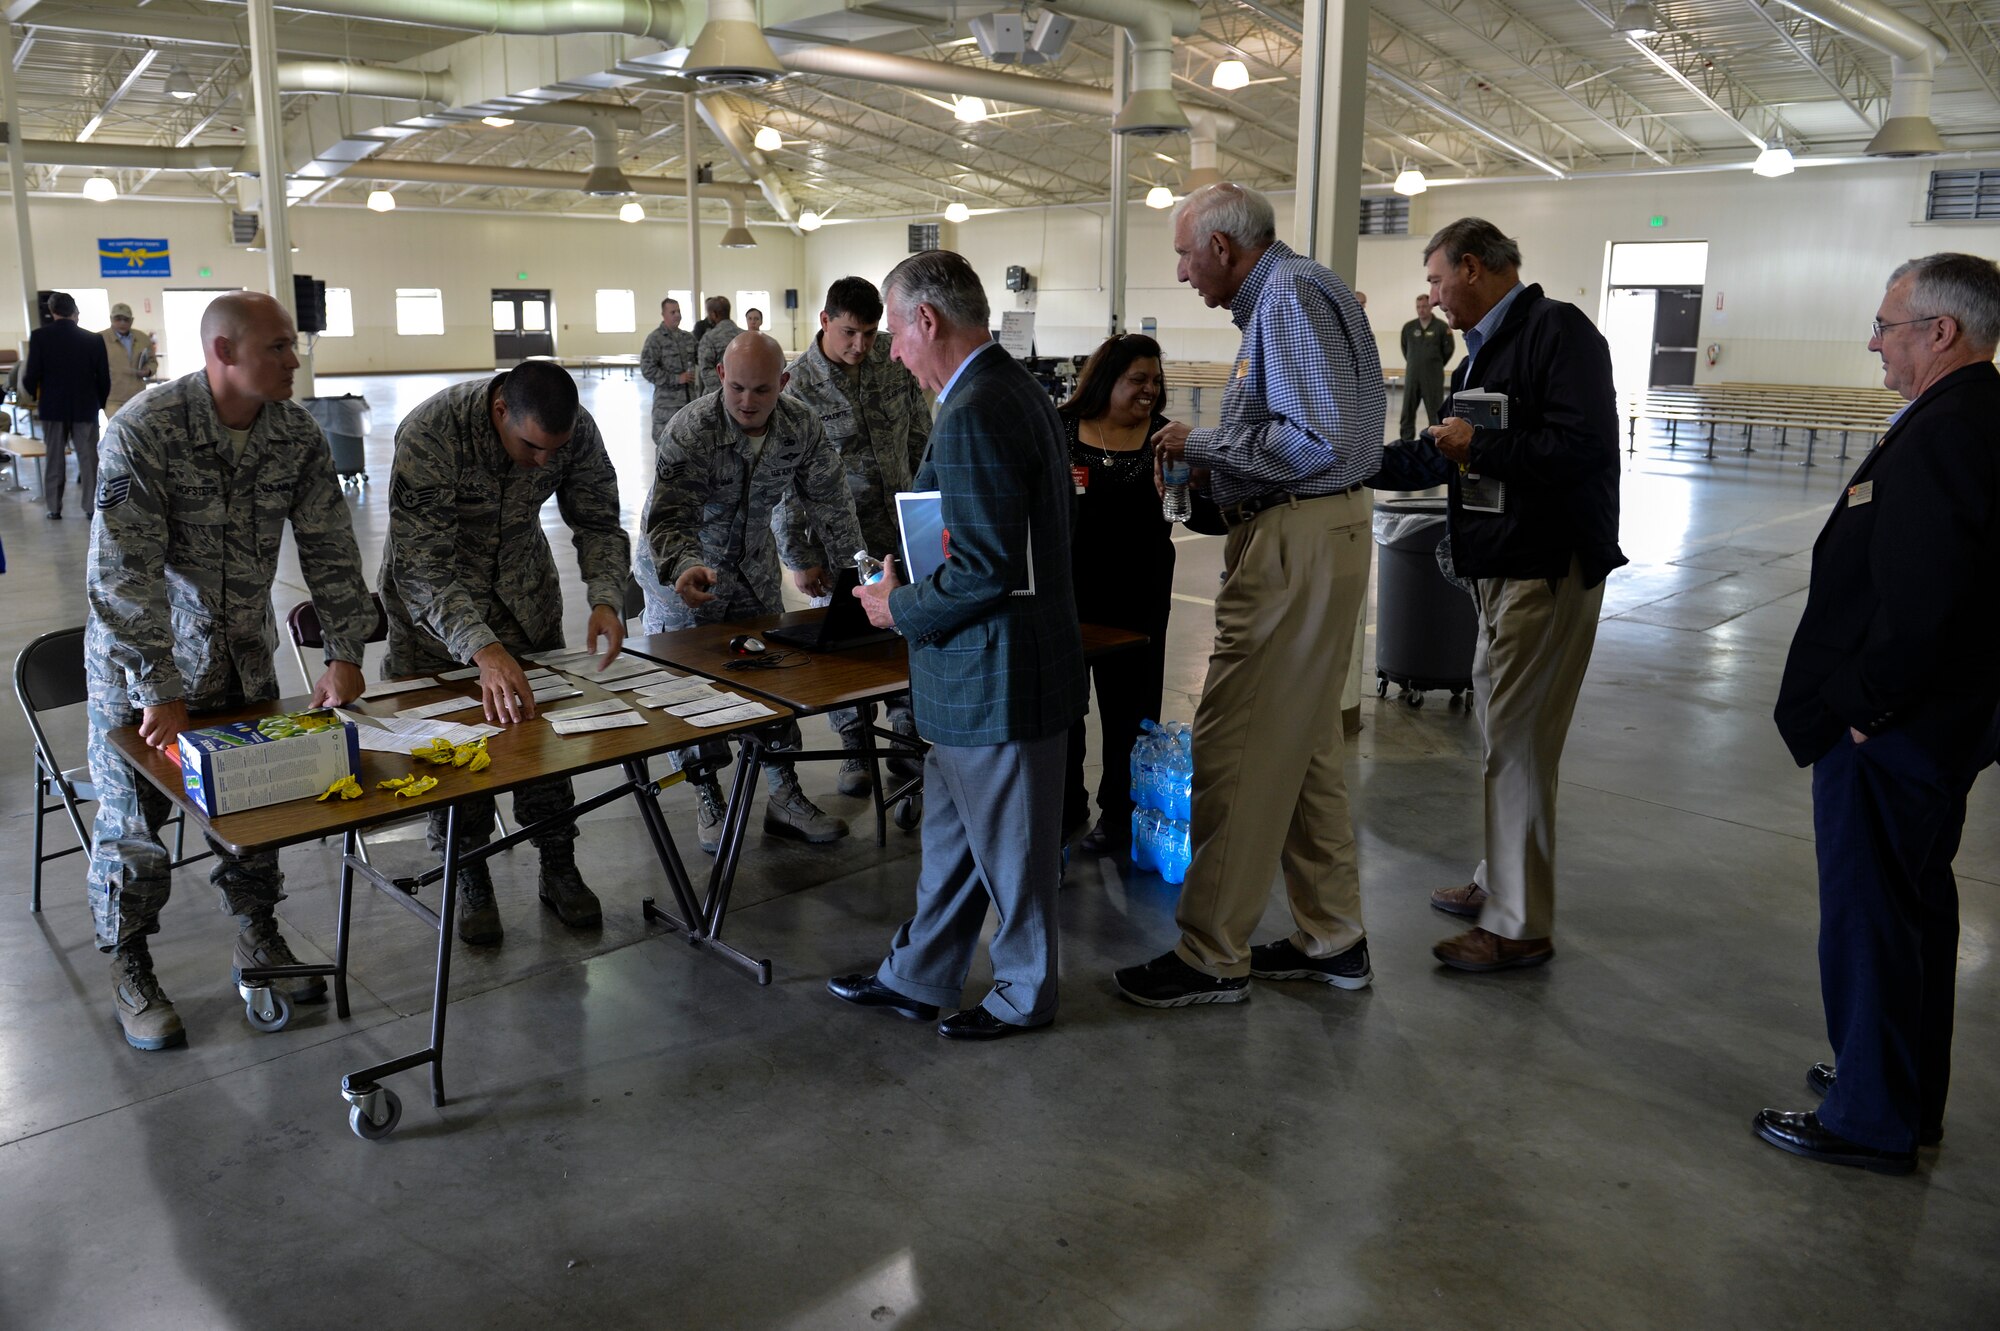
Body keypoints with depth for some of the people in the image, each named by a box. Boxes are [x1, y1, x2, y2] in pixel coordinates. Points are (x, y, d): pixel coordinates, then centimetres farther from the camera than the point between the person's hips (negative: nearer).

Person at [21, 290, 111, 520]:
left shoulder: (39, 336, -8)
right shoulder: (92, 339, -6)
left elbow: (32, 375, -9)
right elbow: (104, 377, -3)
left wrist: (34, 394, 12)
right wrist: (100, 402, 12)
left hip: (52, 406, 0)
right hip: (85, 406, 0)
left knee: (55, 458, 9)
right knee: (88, 458, 5)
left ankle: (54, 507, 11)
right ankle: (90, 506, 3)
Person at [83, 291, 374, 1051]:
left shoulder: (297, 434, -8)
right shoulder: (143, 432, -24)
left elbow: (330, 549, -5)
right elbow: (124, 574, -26)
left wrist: (345, 653, -14)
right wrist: (160, 691, -27)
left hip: (242, 654, 5)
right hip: (138, 657, -4)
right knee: (133, 815, 5)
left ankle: (258, 942, 31)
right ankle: (128, 970, 23)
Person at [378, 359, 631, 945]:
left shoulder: (576, 430, -22)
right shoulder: (428, 433, -35)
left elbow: (598, 522, -8)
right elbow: (423, 566, -38)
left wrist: (606, 598, -27)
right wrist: (484, 650, -51)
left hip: (525, 589, 3)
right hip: (434, 592, -3)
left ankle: (558, 867, 17)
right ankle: (469, 877, 15)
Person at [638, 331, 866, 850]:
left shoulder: (802, 426, -15)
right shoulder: (690, 430, -29)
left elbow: (828, 501, -3)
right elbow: (669, 520, -36)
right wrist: (684, 569, -56)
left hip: (754, 564, 4)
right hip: (684, 568, -4)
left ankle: (785, 795, 15)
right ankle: (707, 798, 13)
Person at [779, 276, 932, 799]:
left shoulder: (895, 358, -1)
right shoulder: (799, 383, -11)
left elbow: (921, 434, 10)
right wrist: (799, 554, -10)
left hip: (904, 524, 3)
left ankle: (908, 742, 21)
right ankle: (855, 748, 21)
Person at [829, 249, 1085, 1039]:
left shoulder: (975, 415, -23)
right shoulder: (1011, 389, 9)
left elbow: (987, 570, -28)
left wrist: (901, 609, -12)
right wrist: (912, 593, 13)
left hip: (997, 676, -10)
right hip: (978, 671, 10)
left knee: (1008, 845, 9)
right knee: (953, 835, 21)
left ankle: (1024, 996, 29)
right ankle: (917, 978, 36)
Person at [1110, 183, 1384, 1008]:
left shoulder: (1290, 297, -14)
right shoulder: (1284, 295, 17)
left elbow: (1318, 442, -24)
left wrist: (1202, 444, -14)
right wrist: (1211, 455, 12)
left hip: (1298, 543, -11)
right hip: (1304, 538, 11)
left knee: (1235, 752, -5)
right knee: (1307, 745, 16)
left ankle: (1212, 956, 6)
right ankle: (1331, 939, 27)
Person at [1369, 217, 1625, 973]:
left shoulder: (1557, 330, -12)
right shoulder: (1485, 350, 18)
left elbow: (1584, 447, -25)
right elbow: (1436, 459, 24)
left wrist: (1479, 445, -18)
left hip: (1549, 568, -10)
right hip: (1501, 568, 10)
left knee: (1515, 742, -6)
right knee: (1502, 730, 16)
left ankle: (1519, 926, 3)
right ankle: (1501, 882, 29)